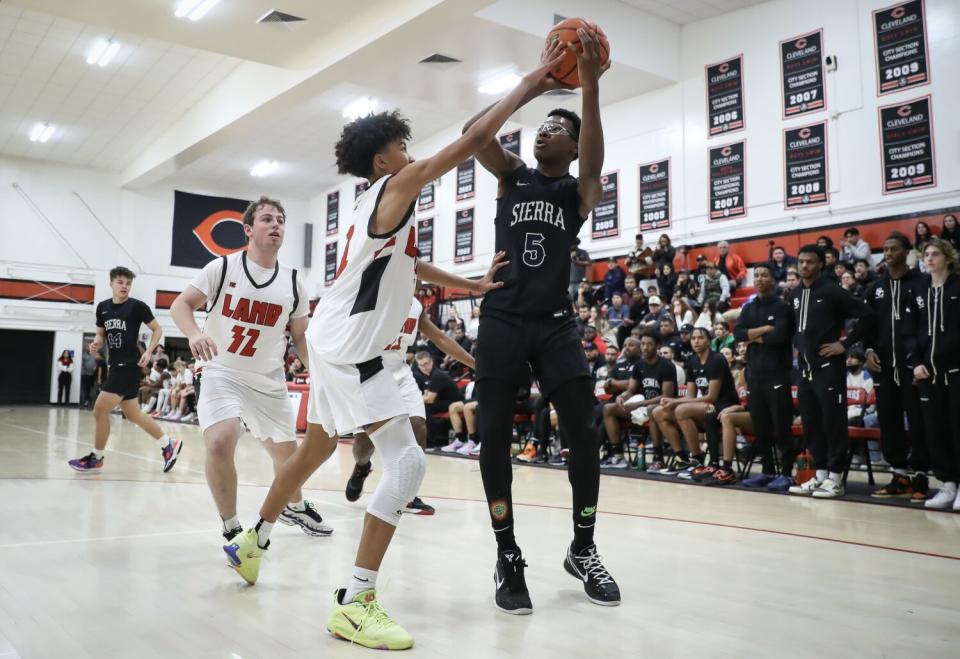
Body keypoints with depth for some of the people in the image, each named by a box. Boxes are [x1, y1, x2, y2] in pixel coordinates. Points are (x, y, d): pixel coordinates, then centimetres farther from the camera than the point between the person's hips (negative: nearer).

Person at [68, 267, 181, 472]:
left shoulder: (137, 306, -8)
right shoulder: (102, 307, 9)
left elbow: (157, 330, -2)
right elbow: (101, 333, 20)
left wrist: (148, 352, -14)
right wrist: (97, 343, -2)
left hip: (129, 366, -7)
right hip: (116, 365, 7)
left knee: (100, 410, -7)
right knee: (132, 414, 12)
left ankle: (96, 458, 10)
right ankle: (168, 444, 24)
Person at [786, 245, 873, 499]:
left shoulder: (832, 292, -8)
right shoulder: (794, 295, 11)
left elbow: (866, 314, -12)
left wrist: (845, 343, -12)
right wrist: (798, 347, 11)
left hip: (829, 366, -7)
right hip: (805, 368, 7)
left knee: (833, 422, -2)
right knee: (810, 423, 9)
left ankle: (835, 477, 4)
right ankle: (820, 473, 18)